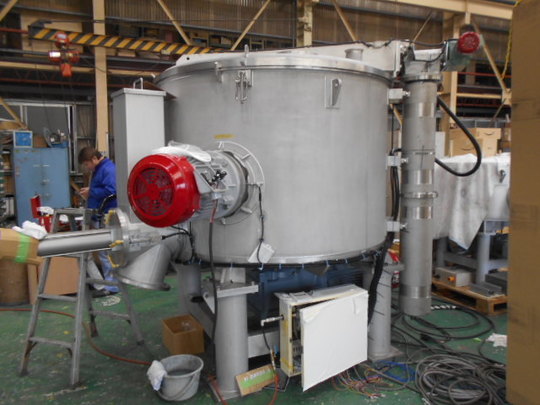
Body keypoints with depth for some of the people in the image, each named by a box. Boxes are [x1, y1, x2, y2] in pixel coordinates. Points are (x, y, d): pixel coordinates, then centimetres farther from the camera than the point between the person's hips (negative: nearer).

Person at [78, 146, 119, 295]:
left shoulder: (109, 169, -14)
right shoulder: (98, 170, 18)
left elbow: (111, 190, -26)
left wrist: (91, 192, -14)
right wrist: (89, 193, 9)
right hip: (99, 218, 10)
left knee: (106, 252, -4)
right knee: (103, 251, 15)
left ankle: (111, 286, 4)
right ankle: (108, 282, 25)